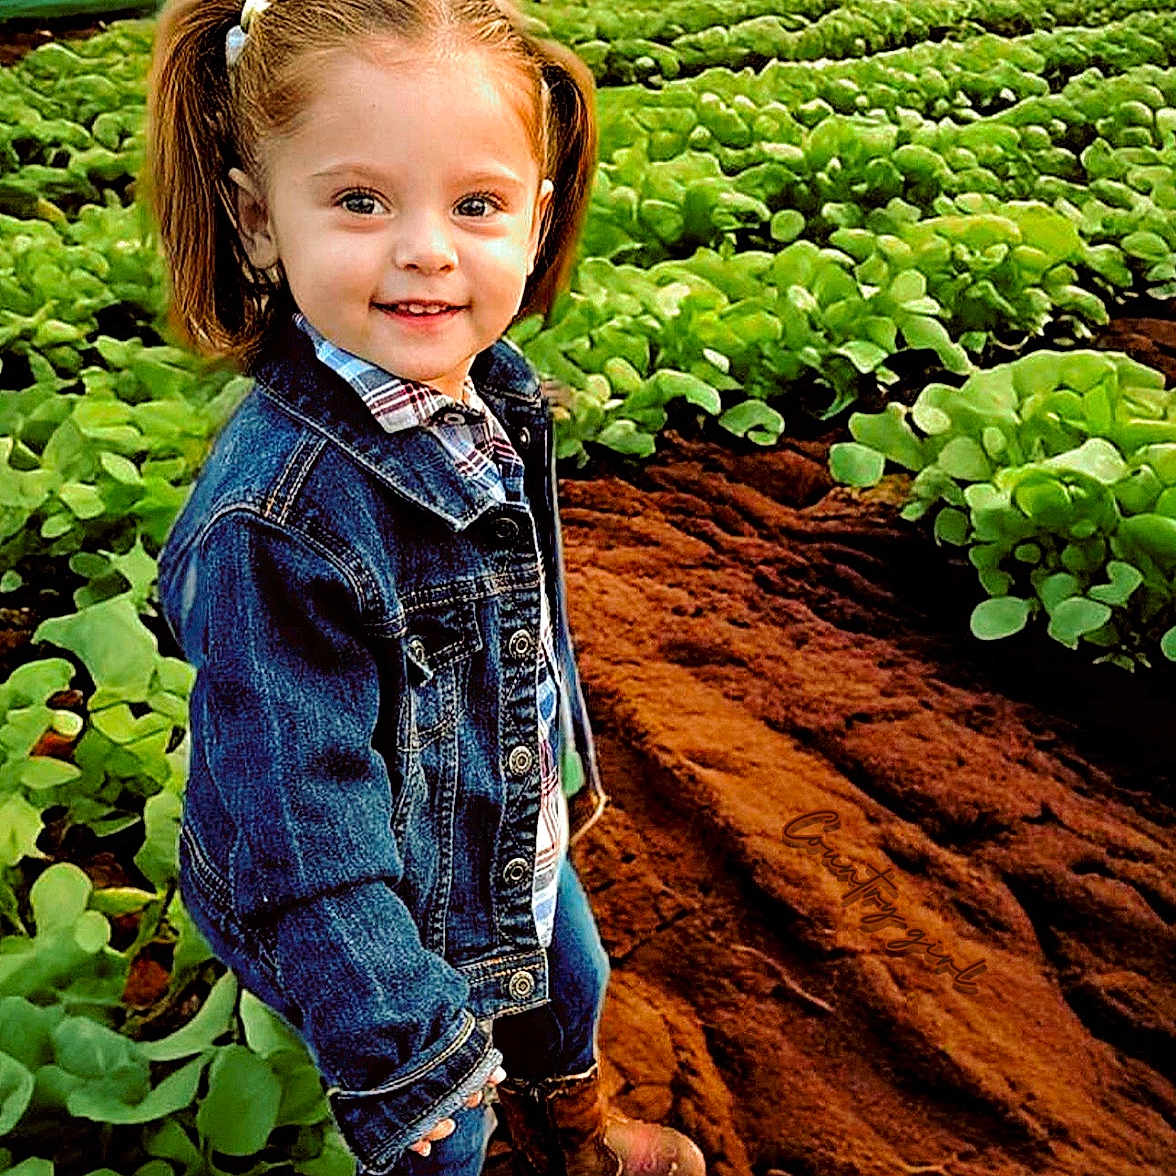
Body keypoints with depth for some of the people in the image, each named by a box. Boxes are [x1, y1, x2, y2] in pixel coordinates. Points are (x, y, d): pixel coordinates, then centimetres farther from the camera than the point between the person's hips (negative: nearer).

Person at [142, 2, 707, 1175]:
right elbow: (297, 816, -30)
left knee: (569, 985, 33)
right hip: (388, 920, -7)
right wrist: (397, 1045, -23)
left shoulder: (490, 392, -11)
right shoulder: (272, 523, -37)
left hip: (518, 843, 8)